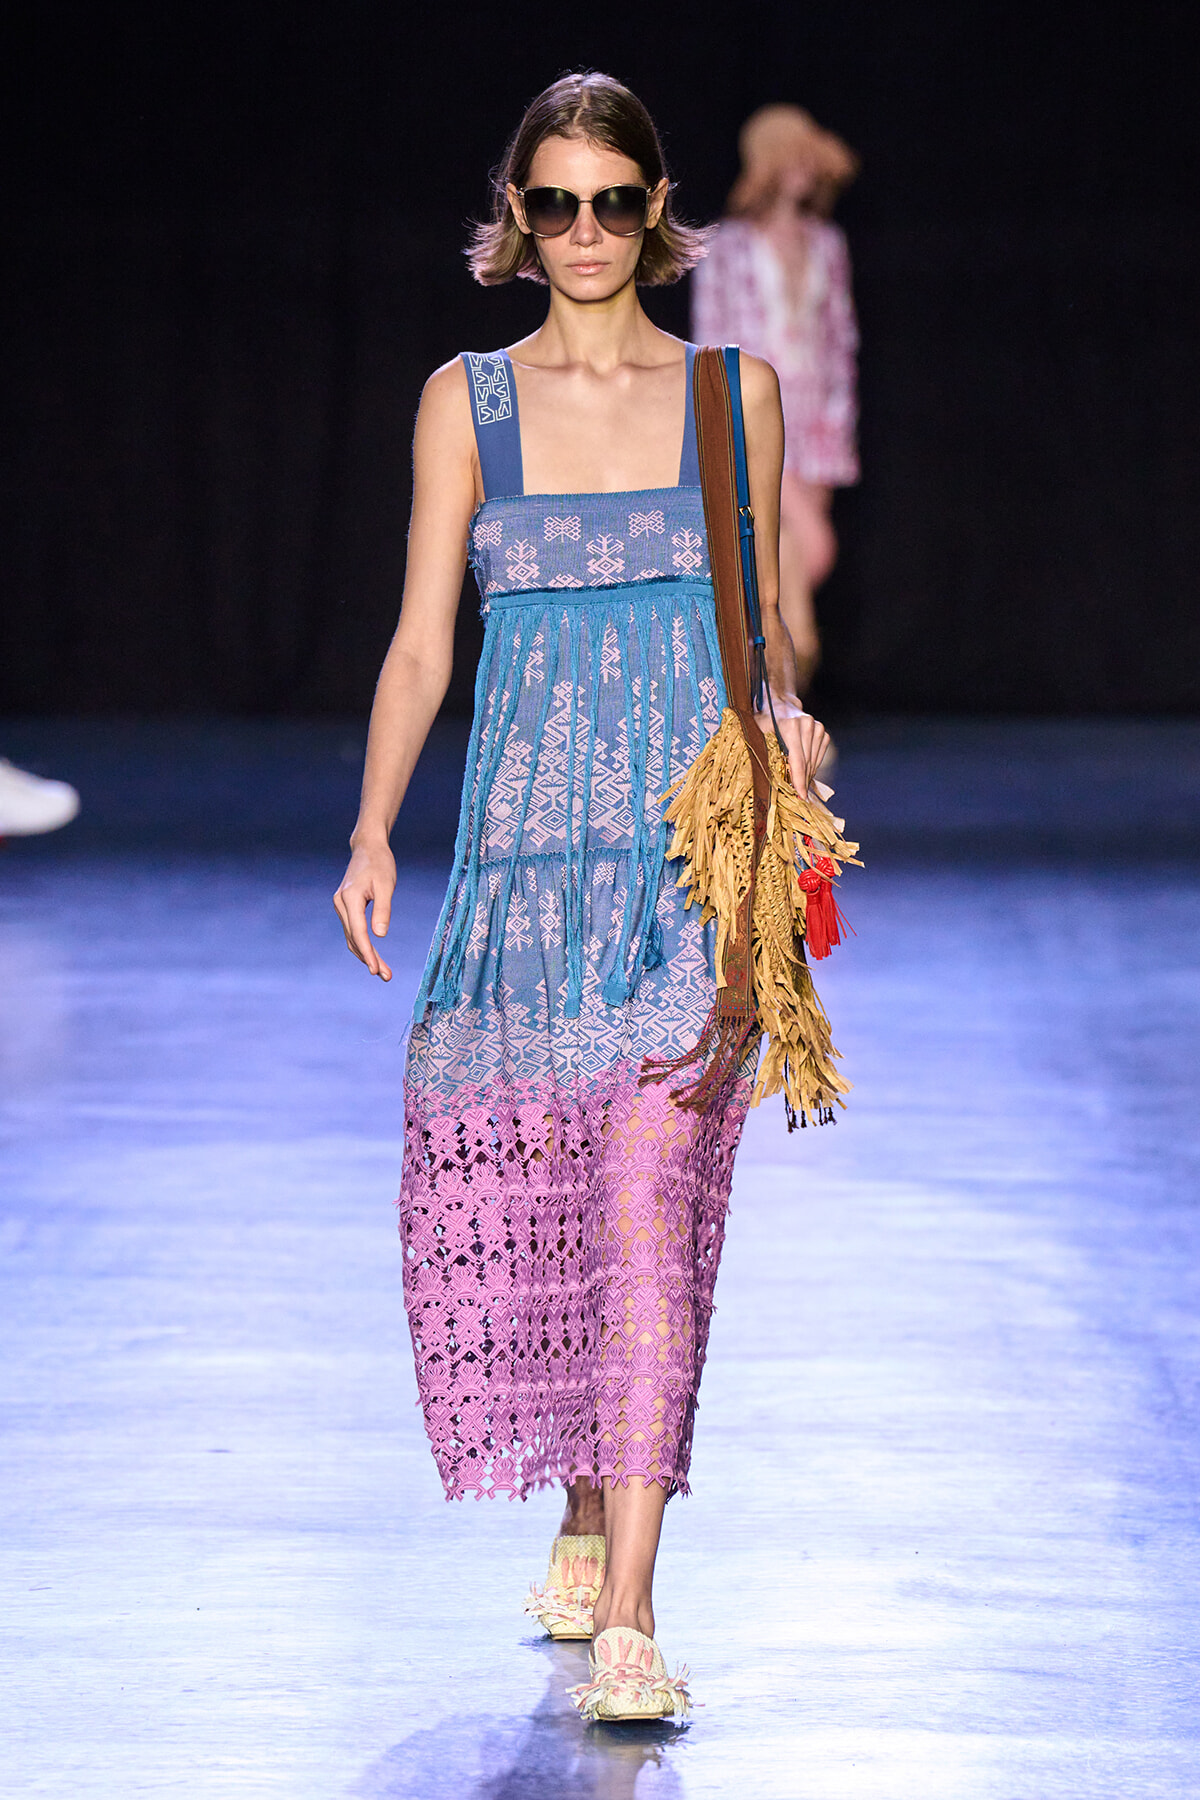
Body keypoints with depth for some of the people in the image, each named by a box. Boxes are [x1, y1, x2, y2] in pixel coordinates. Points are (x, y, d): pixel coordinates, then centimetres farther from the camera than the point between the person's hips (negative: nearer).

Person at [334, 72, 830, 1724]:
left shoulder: (732, 392, 6)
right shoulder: (467, 400, 7)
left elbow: (763, 617, 12)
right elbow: (421, 641, 4)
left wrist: (784, 714, -7)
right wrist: (373, 834, -5)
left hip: (694, 844, -2)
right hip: (527, 840, 2)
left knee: (653, 1208, -11)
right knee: (521, 1198, 6)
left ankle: (628, 1618, -14)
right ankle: (584, 1518, 31)